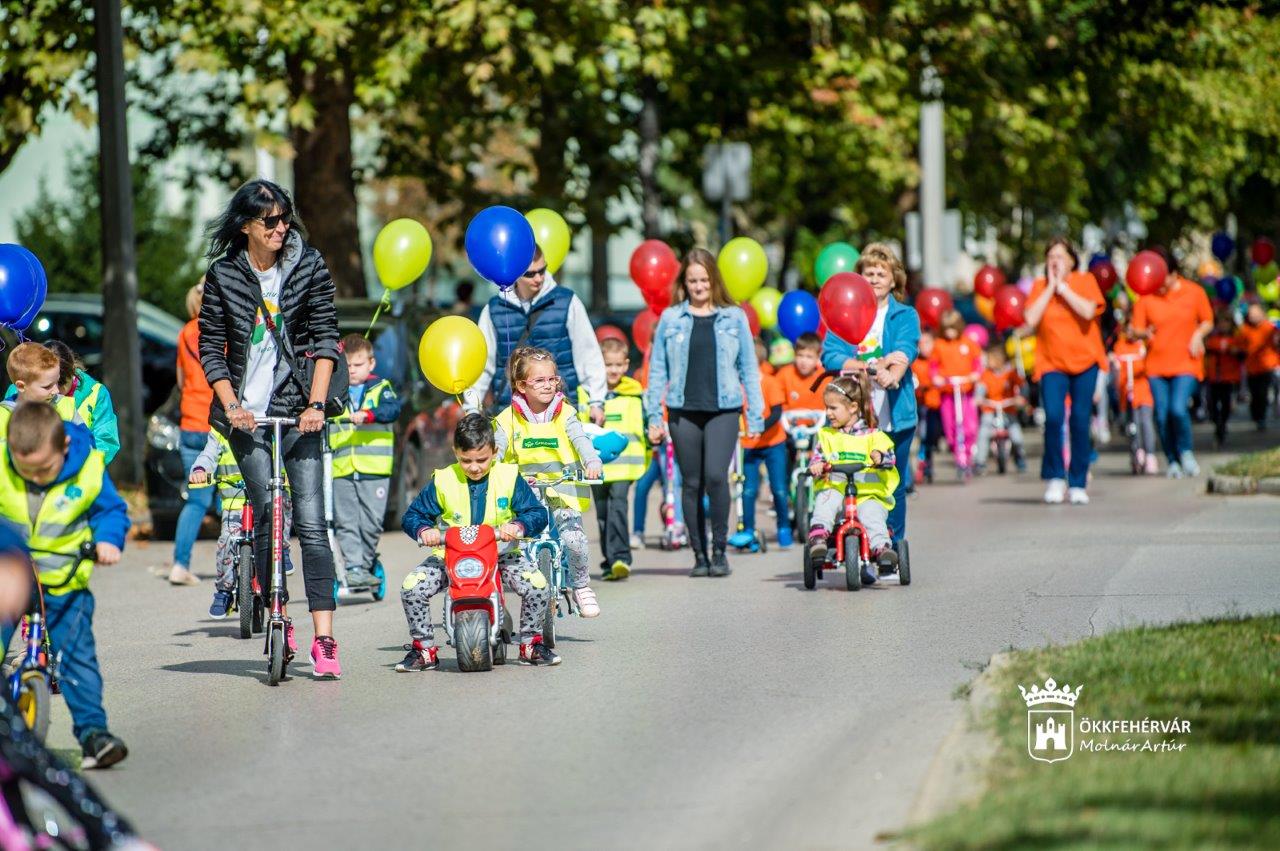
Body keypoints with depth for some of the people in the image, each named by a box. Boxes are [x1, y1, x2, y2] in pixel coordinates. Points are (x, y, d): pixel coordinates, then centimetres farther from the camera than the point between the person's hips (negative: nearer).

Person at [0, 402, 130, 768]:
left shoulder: (89, 471, -13)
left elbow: (112, 509, 2)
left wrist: (108, 540, -16)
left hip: (64, 583, -1)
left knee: (78, 654, -8)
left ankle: (93, 731, -3)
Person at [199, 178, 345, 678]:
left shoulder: (308, 266, 2)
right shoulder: (223, 276, 2)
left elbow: (325, 338, 0)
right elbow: (210, 349, 6)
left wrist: (316, 403, -9)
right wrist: (231, 405, -6)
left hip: (298, 410, -1)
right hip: (249, 414, 1)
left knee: (311, 522, -8)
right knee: (266, 519, -4)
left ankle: (323, 638, -12)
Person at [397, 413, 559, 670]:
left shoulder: (509, 477, -1)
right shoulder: (442, 481, -1)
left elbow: (537, 514, -2)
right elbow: (412, 515, 4)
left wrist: (518, 525, -25)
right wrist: (423, 530, -20)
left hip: (500, 553, 0)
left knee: (538, 585, -24)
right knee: (412, 587, -22)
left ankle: (531, 643, 2)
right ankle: (423, 648, 0)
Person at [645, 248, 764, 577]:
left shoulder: (733, 317, 7)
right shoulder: (670, 318, 7)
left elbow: (749, 368, 10)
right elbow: (657, 368, 9)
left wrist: (755, 416, 5)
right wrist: (654, 416, 4)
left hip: (723, 410, -2)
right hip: (684, 411, 2)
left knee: (716, 476, -18)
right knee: (692, 484, 4)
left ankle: (719, 550, -6)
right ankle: (700, 555, 12)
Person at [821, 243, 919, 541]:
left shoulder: (905, 316, 9)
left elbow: (905, 351, -9)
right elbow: (830, 355, -3)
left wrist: (892, 375, -31)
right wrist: (872, 366, -17)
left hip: (893, 416, 0)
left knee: (893, 487, 3)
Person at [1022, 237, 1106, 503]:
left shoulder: (1085, 281, 3)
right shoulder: (1040, 287, 7)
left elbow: (1088, 311, -15)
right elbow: (1031, 320, -8)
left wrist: (1063, 287, -11)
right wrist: (1050, 287, -7)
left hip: (1084, 361, 0)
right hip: (1051, 362, 0)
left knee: (1080, 421, 1)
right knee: (1053, 416, -18)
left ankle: (1078, 484, 11)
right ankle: (1055, 477, -3)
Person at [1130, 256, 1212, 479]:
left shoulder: (1194, 292, 2)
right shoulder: (1146, 297, 1)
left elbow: (1208, 321, 13)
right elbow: (1137, 329, 2)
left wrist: (1198, 335, -7)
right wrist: (1145, 333, -21)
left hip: (1186, 363, -2)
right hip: (1157, 364, 2)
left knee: (1178, 409, -19)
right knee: (1162, 416, -1)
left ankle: (1185, 451, 7)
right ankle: (1172, 462, 17)